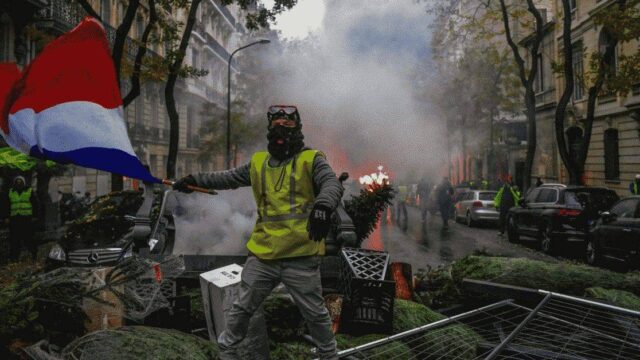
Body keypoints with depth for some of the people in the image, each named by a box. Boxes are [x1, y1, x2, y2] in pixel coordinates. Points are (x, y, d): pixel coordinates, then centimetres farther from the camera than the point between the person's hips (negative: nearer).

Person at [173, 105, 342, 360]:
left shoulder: (311, 160, -3)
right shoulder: (258, 162, 11)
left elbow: (332, 185, -19)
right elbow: (230, 178, 25)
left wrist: (322, 206, -40)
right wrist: (195, 180, 25)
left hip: (301, 256, -3)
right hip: (262, 254, 4)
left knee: (316, 314, 12)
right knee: (241, 308, 16)